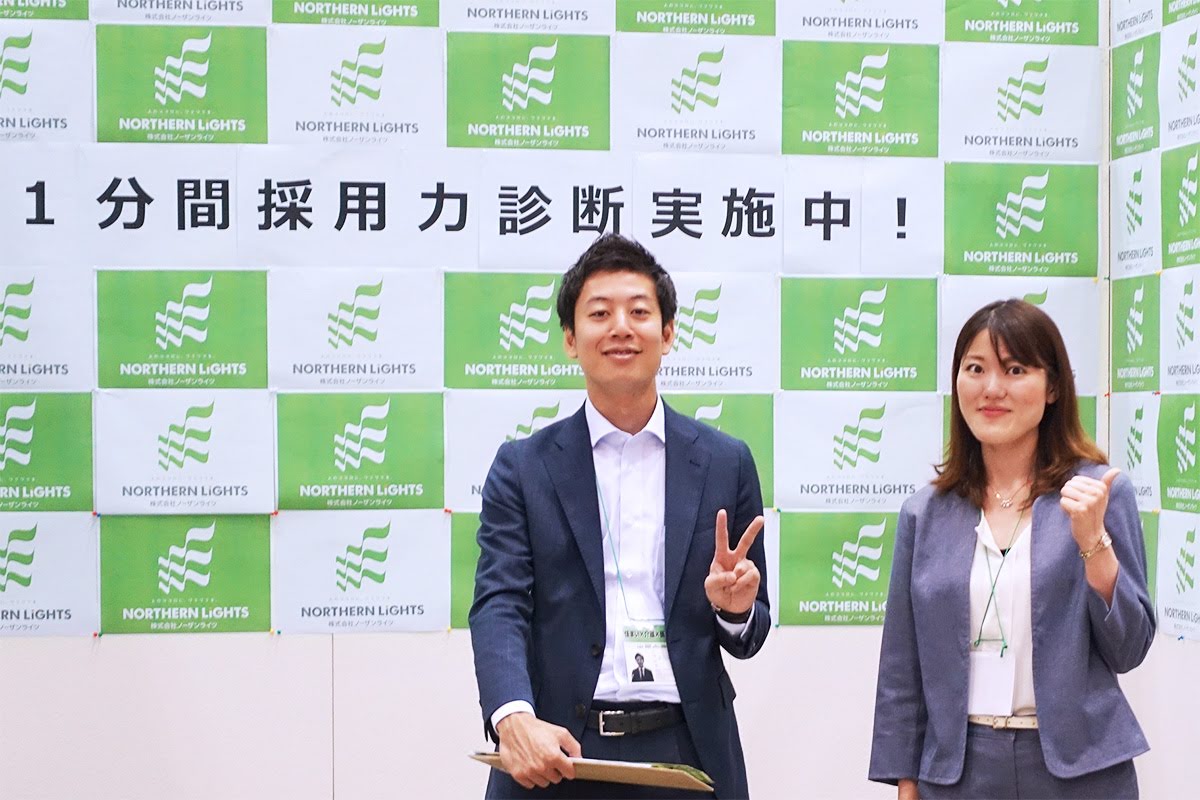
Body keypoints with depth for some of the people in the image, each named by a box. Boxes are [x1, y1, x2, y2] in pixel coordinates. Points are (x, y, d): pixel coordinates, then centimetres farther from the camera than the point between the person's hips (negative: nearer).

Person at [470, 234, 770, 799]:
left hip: (686, 753, 2)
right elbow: (499, 606, -8)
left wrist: (736, 609, -12)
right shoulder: (523, 468, 3)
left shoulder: (725, 464, 7)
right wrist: (514, 718, -25)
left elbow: (747, 639, 11)